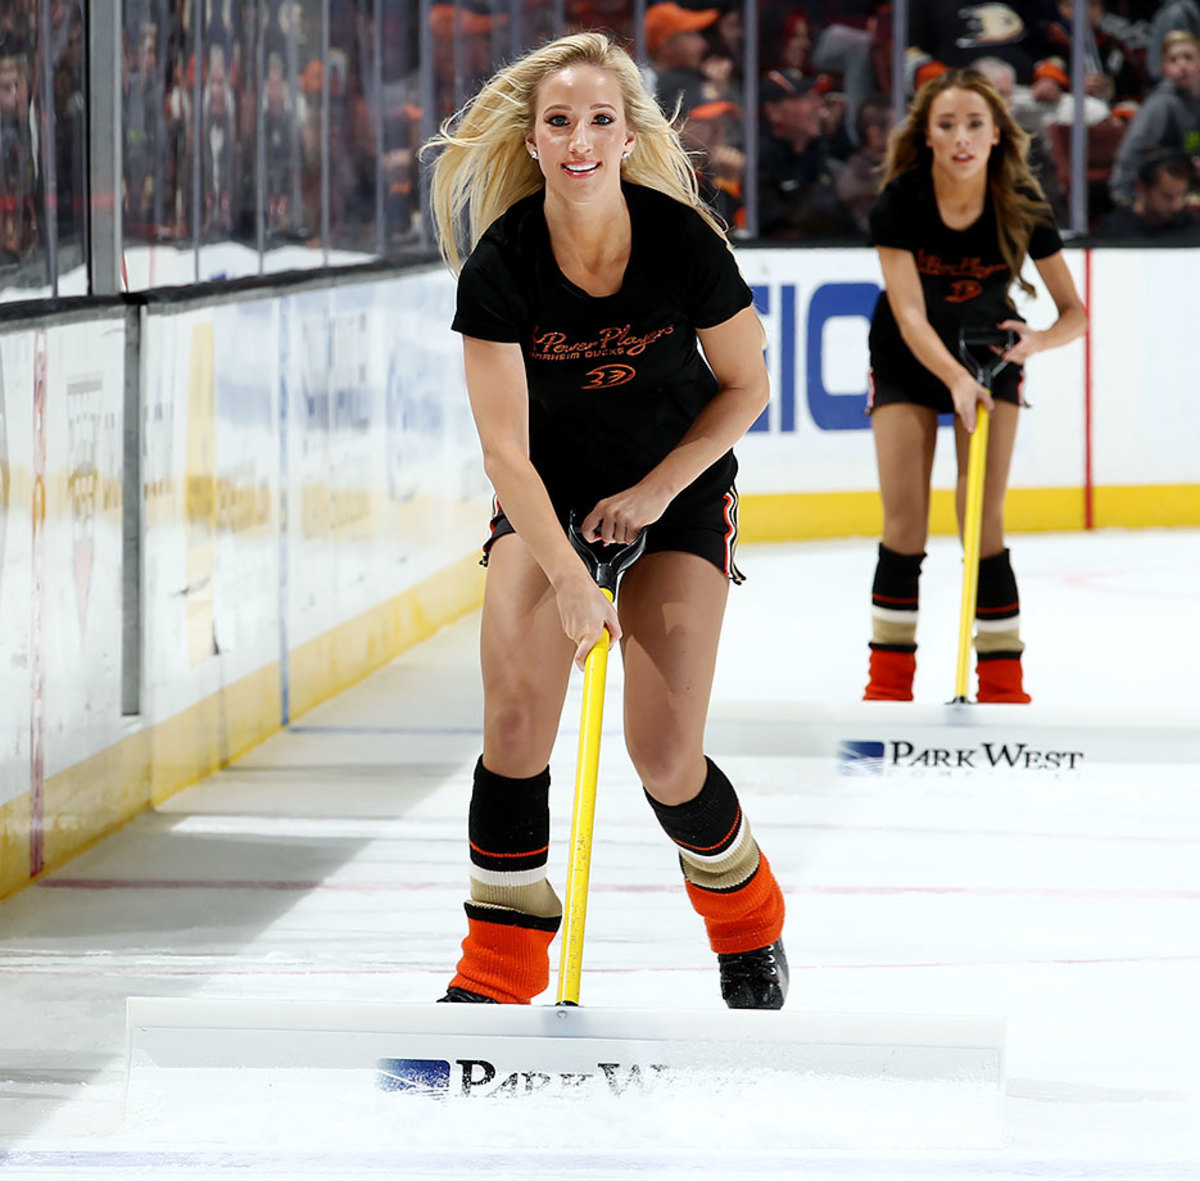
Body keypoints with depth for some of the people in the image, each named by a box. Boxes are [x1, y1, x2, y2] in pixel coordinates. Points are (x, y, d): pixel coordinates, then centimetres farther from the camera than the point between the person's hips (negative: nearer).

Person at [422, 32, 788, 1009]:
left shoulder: (682, 242, -21)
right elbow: (506, 450, -20)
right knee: (517, 717, -15)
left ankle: (748, 918, 23)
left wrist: (654, 492, -14)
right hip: (549, 490, 1)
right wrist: (569, 579, -27)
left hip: (677, 487, -1)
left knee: (664, 756, -8)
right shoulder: (501, 265, -20)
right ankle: (500, 965, 0)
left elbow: (745, 388, -6)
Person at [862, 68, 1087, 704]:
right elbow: (909, 311, -31)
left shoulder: (1021, 206, -20)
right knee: (904, 522, -4)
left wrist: (1036, 340, -35)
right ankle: (890, 683, 6)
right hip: (906, 362, 0)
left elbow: (1074, 311, -12)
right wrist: (955, 379, -47)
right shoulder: (900, 203, -24)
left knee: (983, 521, -5)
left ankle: (1002, 681, 3)